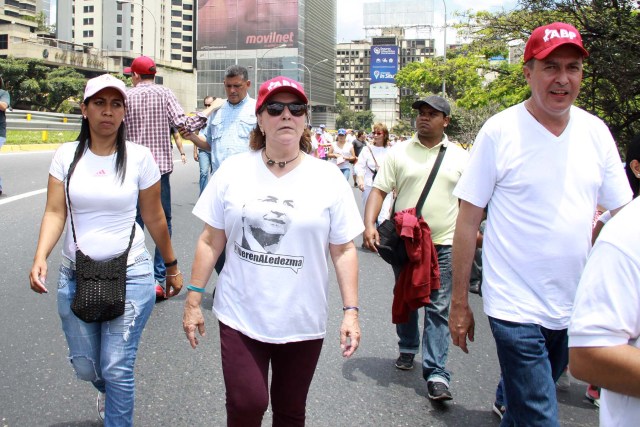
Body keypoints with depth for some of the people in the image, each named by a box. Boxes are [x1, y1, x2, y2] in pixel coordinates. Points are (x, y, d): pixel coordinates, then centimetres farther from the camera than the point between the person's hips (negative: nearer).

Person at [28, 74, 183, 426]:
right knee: (85, 367, 16)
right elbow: (55, 213, -6)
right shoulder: (67, 155, 1)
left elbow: (154, 217, 3)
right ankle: (109, 391, 51)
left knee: (117, 370, -5)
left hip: (130, 276, -3)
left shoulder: (138, 157, -4)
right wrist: (40, 258, -22)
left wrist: (172, 267, 9)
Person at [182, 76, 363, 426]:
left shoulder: (328, 178, -1)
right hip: (240, 316, 0)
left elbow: (343, 251, 1)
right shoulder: (233, 171, 0)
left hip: (303, 321, 1)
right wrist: (193, 301, 2)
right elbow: (211, 240, 3)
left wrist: (351, 311, -4)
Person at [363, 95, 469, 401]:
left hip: (444, 244, -1)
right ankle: (407, 350, 37)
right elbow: (379, 190, -2)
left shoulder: (460, 157, 6)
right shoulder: (399, 152, 2)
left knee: (438, 308, -4)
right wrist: (369, 225, -15)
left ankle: (436, 373, -2)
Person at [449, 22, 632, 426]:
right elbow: (468, 221, -8)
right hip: (517, 309, -5)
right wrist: (459, 303, -6)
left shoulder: (596, 132, 2)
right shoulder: (500, 131, -10)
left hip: (575, 308, 5)